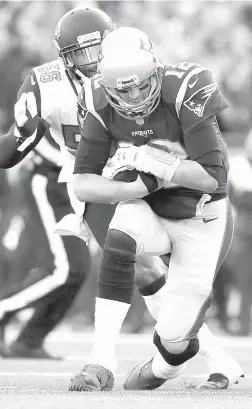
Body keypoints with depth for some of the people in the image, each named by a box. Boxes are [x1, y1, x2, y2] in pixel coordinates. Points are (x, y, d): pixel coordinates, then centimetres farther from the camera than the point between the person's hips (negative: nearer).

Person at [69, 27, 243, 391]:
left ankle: (165, 365, 35)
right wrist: (141, 186, -27)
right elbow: (83, 184, -13)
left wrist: (150, 162, -33)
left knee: (175, 336, -6)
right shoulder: (100, 105, -14)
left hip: (200, 218, -3)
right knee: (119, 242, -34)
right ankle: (102, 361, -27)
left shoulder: (185, 92, -27)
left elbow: (212, 177, -29)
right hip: (147, 210, 3)